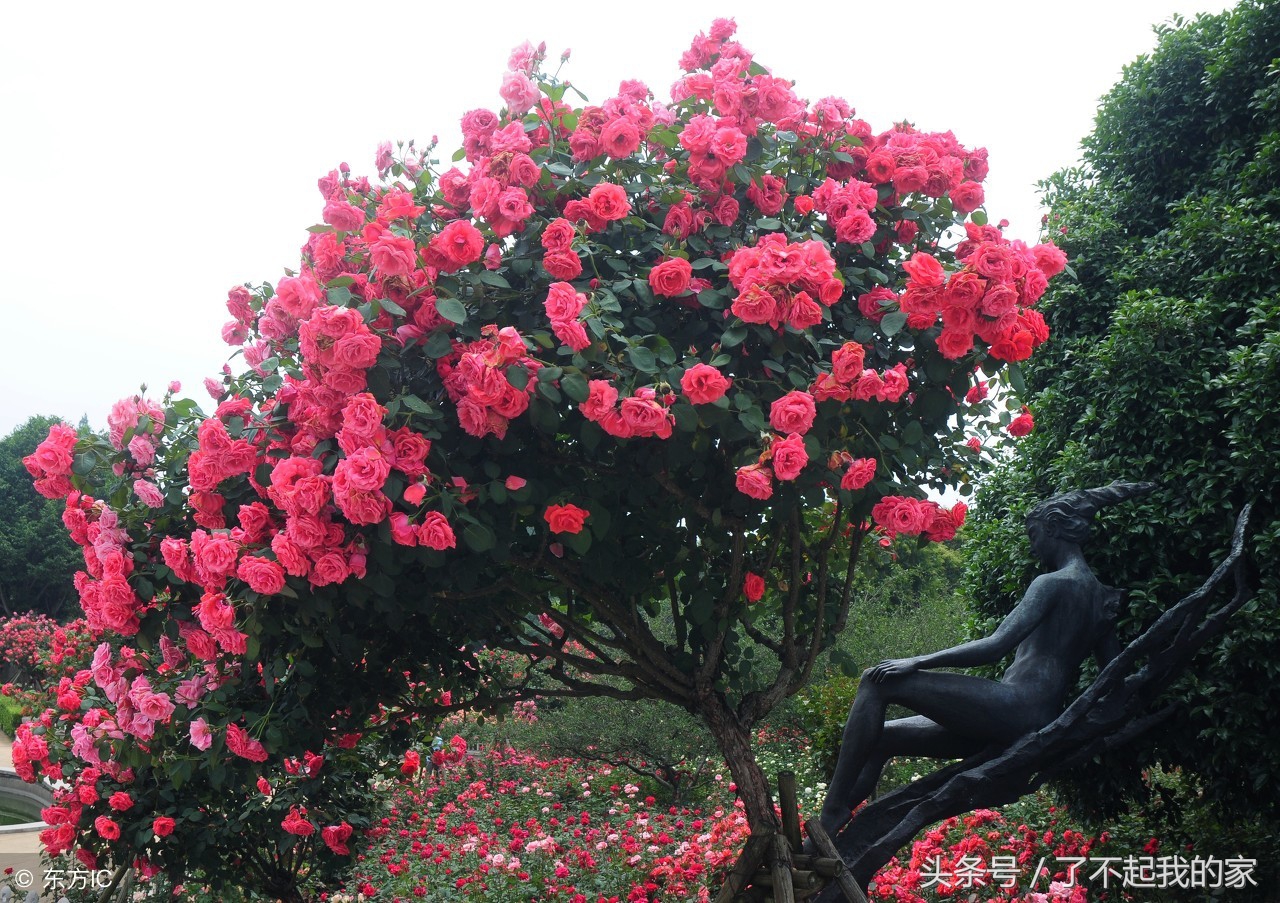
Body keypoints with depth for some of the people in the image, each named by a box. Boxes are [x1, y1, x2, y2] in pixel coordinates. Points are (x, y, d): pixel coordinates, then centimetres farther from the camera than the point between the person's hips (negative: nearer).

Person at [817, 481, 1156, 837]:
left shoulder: (1054, 583, -5)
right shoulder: (1101, 597, 21)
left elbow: (996, 646, -15)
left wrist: (918, 662, -11)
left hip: (1013, 707, -10)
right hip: (1039, 724, 10)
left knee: (878, 682, -12)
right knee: (882, 738, 13)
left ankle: (831, 814, -19)